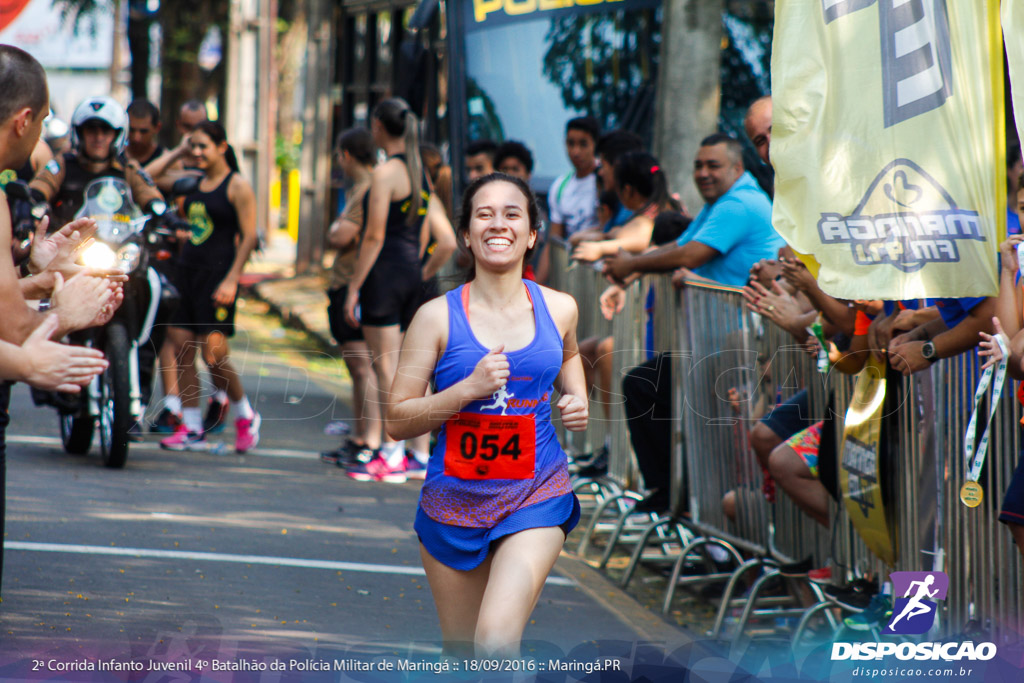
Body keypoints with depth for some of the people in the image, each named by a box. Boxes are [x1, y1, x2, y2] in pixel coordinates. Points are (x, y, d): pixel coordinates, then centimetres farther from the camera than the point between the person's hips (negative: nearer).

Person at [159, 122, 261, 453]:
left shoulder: (237, 185, -4)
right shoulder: (194, 183, 15)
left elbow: (249, 236, -10)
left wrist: (231, 279, -15)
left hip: (218, 272, -7)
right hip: (187, 270, 7)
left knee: (214, 354, -11)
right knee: (181, 349, 1)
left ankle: (245, 415, 11)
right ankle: (192, 429, 6)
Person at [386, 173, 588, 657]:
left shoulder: (558, 308, 1)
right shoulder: (437, 317, -6)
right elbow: (397, 421, -7)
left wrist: (577, 402, 5)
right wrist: (469, 387, -20)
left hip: (536, 495, 0)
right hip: (455, 499, 0)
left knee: (496, 642, -22)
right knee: (462, 655, 12)